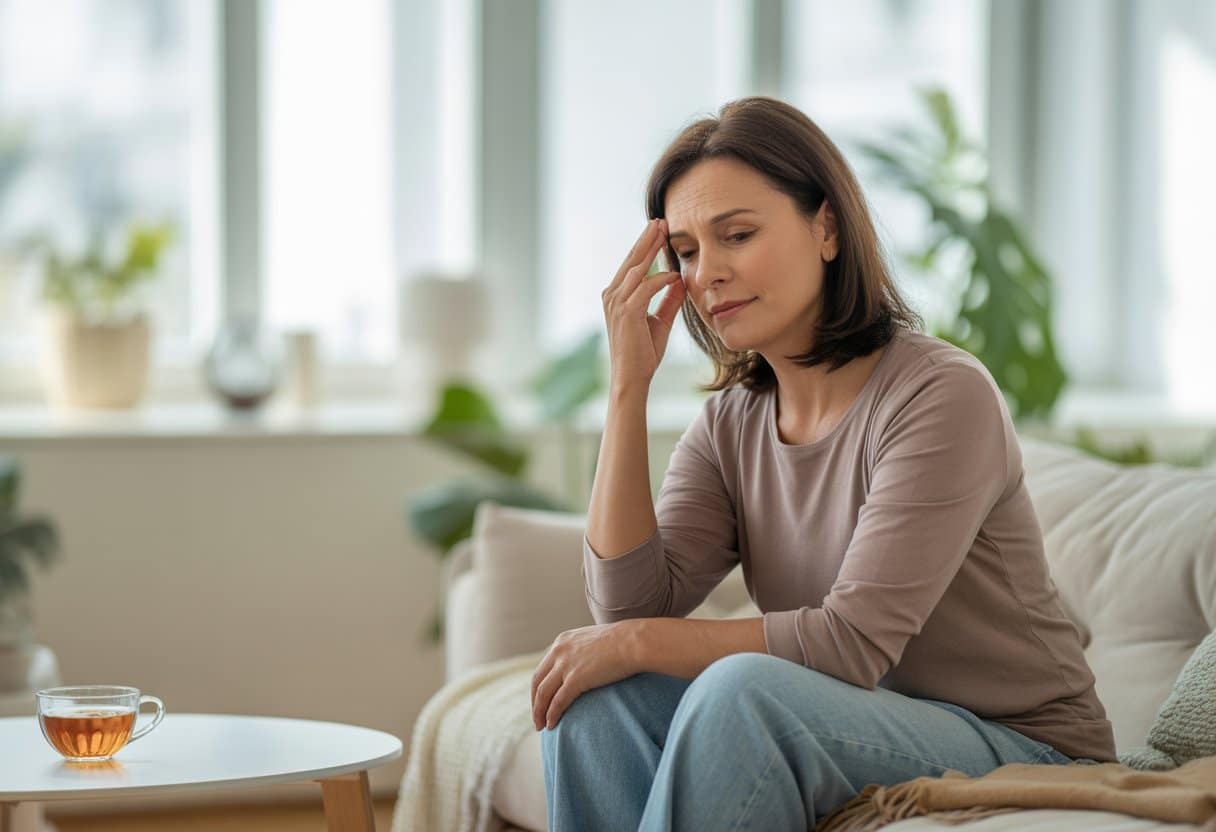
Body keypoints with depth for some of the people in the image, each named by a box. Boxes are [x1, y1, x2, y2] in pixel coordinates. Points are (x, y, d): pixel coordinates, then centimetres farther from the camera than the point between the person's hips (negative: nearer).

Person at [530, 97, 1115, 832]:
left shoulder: (942, 397, -17)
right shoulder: (731, 424, 5)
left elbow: (853, 640, -22)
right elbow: (631, 603, -8)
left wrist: (640, 642, -17)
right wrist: (629, 384, -10)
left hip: (1018, 754, -6)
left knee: (739, 686, -32)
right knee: (596, 697, -17)